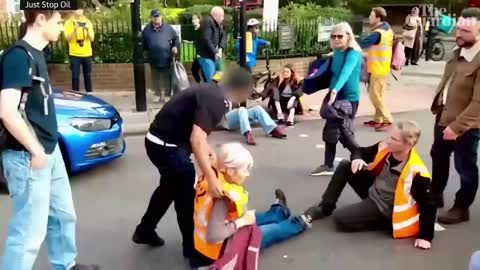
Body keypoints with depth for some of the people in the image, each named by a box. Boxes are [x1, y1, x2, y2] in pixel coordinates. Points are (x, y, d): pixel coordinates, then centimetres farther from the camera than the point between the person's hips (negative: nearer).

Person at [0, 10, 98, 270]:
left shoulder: (36, 54, 11)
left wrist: (46, 148, 16)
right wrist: (35, 151, -19)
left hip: (50, 151, 10)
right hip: (28, 157, -10)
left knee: (63, 214, 22)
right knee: (30, 230, -3)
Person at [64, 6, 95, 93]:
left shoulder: (87, 22, 7)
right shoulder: (69, 22, -1)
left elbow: (92, 38, 0)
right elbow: (67, 38, -8)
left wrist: (88, 30, -17)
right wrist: (75, 30, -23)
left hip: (87, 54, 2)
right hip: (74, 54, -2)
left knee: (88, 76, 9)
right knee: (75, 76, -1)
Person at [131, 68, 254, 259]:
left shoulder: (213, 92, 8)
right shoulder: (214, 100, -22)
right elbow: (196, 140, -32)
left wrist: (211, 157, 19)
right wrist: (211, 178, -34)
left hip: (160, 141, 10)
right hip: (166, 145, -10)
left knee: (170, 187, 27)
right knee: (185, 195, 5)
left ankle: (144, 231, 44)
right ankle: (192, 247, 23)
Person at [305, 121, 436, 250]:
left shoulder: (416, 171, -32)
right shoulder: (386, 147, -13)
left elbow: (428, 205, -24)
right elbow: (360, 151, 5)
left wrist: (425, 236, -27)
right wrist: (357, 159, -19)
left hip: (385, 208, -7)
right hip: (373, 190, 7)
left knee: (340, 218, -19)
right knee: (345, 166, -4)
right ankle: (325, 207, 7)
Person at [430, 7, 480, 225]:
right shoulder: (458, 52, 4)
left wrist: (457, 126, -25)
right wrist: (438, 107, 11)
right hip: (444, 117, 9)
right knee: (438, 157, 23)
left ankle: (461, 208, 26)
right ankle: (436, 194, 44)